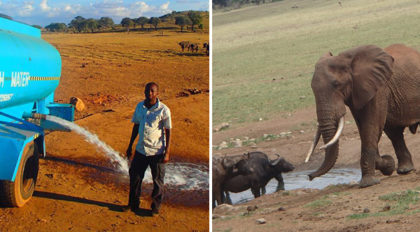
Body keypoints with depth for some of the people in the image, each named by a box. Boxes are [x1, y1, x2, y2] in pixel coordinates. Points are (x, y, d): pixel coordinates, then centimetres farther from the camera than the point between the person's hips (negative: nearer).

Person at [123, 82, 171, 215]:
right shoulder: (140, 106, 5)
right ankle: (133, 204, 26)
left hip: (157, 151, -4)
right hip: (140, 149, 5)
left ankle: (155, 207, 19)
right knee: (135, 177, 9)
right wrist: (130, 146, 16)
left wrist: (167, 153, -11)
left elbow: (168, 132, -7)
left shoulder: (163, 110, -10)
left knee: (158, 181, 5)